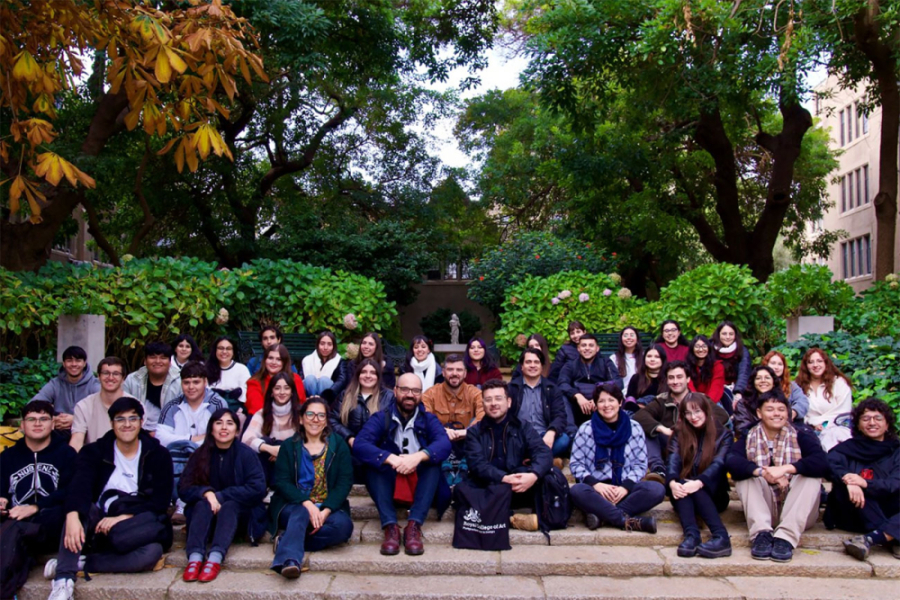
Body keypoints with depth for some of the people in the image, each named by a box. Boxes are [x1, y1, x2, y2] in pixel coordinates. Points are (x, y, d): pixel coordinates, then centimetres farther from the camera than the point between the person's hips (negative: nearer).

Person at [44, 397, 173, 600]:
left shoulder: (158, 455, 3)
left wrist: (122, 518, -20)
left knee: (153, 551, -34)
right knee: (79, 510, -30)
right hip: (99, 522, 1)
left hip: (134, 528, -1)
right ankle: (63, 581, -38)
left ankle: (80, 563, -25)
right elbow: (79, 485, -15)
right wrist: (72, 516, -36)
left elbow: (160, 501, -6)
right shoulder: (94, 452, 5)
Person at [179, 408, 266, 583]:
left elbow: (258, 489, -14)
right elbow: (183, 489, -4)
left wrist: (221, 496, -19)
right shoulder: (200, 455, 3)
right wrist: (206, 493, -25)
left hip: (239, 513, -2)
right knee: (202, 505, -28)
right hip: (206, 514, 2)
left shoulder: (246, 454, -4)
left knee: (229, 506, -32)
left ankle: (215, 559, -51)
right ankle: (195, 558, -47)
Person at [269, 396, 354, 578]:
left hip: (329, 507, 1)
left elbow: (345, 482, 1)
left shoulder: (338, 445, 11)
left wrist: (325, 511, -16)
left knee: (343, 525, -31)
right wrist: (307, 504, -19)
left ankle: (286, 542, -26)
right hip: (294, 506, -1)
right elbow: (281, 482, -2)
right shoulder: (289, 446, 11)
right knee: (301, 513, -35)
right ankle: (289, 560, -49)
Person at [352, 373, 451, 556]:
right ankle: (390, 526, -35)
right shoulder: (380, 418, 2)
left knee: (433, 459, -26)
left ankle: (414, 526, -34)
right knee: (373, 463, -27)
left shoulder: (428, 419, 5)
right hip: (389, 484, 0)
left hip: (420, 484, 0)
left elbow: (444, 444, -16)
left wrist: (419, 456, -36)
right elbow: (359, 445, -17)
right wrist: (391, 458, -34)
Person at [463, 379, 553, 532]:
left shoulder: (522, 427, 13)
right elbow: (477, 464, -6)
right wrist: (503, 478, -24)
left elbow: (543, 453, -5)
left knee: (551, 474, -25)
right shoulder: (475, 432, 12)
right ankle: (510, 518, -33)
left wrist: (533, 475, -27)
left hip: (519, 490, 0)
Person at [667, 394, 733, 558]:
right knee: (680, 486, -31)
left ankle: (721, 537, -47)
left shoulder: (723, 434, 5)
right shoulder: (679, 434, 11)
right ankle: (691, 535, -50)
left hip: (712, 495, -2)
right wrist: (672, 482, -31)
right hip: (684, 494, 2)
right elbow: (673, 460, -8)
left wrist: (698, 483, -34)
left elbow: (718, 464, -13)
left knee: (695, 489, -33)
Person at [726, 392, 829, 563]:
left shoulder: (801, 435, -1)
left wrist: (785, 468, -33)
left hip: (797, 511, 0)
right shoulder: (749, 438, 1)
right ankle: (761, 533, -34)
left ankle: (786, 536, -35)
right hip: (763, 510, 1)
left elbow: (822, 462, -21)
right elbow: (731, 461, -19)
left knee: (811, 475, -23)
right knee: (745, 474, -18)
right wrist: (762, 472, -35)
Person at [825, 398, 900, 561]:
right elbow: (830, 462, -12)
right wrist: (846, 478, -34)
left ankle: (871, 538, -45)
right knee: (844, 483, -28)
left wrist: (866, 483, -26)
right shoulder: (848, 448, 11)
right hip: (855, 515, 0)